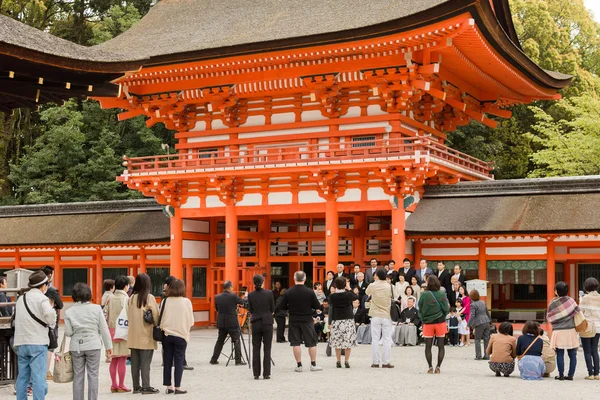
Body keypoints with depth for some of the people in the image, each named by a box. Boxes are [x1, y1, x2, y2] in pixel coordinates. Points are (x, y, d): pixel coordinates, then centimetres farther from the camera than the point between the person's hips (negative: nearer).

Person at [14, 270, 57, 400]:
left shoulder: (20, 299, 15)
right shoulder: (42, 298, -7)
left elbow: (17, 318, 13)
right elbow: (49, 313, -25)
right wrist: (51, 324, -7)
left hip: (21, 342, 6)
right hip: (38, 343, -6)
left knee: (22, 377, 10)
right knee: (38, 377, -6)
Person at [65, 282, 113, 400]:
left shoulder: (69, 312, -3)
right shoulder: (97, 308, -5)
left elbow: (68, 332, -7)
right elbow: (104, 329, -3)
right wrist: (108, 346, 3)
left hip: (76, 346, 1)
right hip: (93, 346, -1)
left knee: (78, 376, 8)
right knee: (93, 375, 4)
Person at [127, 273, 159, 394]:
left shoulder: (131, 297, 4)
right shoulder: (149, 297, -9)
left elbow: (128, 315, 6)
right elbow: (155, 315, -10)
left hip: (133, 335, 5)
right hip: (146, 335, -5)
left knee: (135, 362, 10)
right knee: (145, 363, -1)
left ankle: (136, 386, 16)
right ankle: (146, 387, 0)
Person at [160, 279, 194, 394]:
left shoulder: (165, 301, -3)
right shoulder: (186, 302, -8)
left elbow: (160, 318, 1)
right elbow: (191, 321, -2)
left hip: (167, 335, 2)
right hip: (181, 335, -2)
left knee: (167, 361, 10)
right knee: (179, 361, 4)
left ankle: (169, 386, 15)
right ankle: (177, 387, 4)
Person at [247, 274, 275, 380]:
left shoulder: (250, 295, -4)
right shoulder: (269, 294, -9)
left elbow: (250, 310, 4)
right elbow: (273, 309, -1)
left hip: (256, 323, 2)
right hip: (267, 322, -2)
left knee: (256, 349, 8)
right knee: (267, 349, 4)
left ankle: (256, 373, 8)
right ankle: (266, 373, 2)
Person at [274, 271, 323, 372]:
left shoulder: (288, 292, -7)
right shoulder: (309, 292, -10)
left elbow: (282, 307, -1)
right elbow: (317, 306, -7)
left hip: (294, 320, 1)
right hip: (307, 320, -1)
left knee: (295, 343, 7)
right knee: (311, 342, 9)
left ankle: (299, 365, 8)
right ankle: (313, 364, 12)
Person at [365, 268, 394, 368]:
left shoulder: (372, 286, -6)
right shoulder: (389, 287, -8)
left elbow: (367, 292, 14)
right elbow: (392, 297, 6)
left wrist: (375, 281, 19)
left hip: (375, 316, 0)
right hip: (387, 315, 0)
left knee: (375, 339, 5)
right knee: (387, 339, 4)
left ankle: (375, 362, 5)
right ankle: (386, 362, 3)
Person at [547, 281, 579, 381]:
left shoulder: (552, 303, -4)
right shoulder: (570, 301, -3)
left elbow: (549, 318, 3)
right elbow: (577, 313, -3)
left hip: (558, 331, -1)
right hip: (571, 331, 1)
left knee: (560, 354, 3)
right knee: (572, 354, 8)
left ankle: (561, 375, 4)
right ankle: (570, 374, 9)